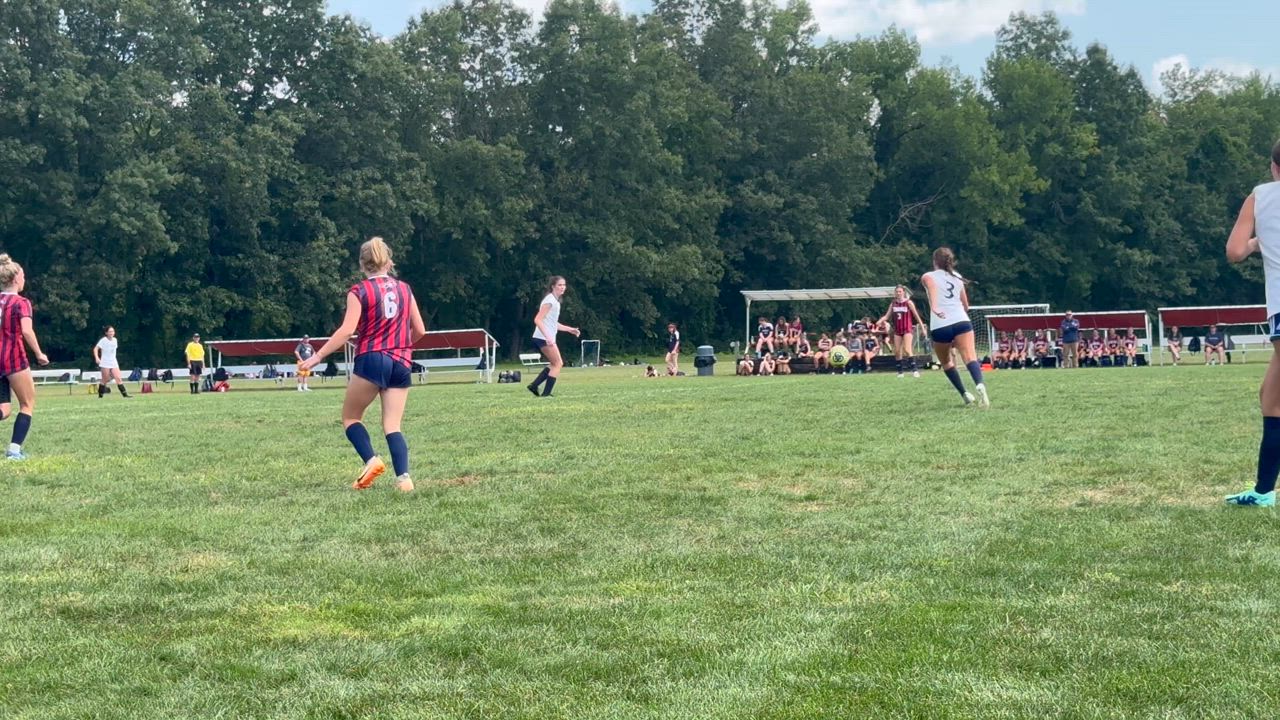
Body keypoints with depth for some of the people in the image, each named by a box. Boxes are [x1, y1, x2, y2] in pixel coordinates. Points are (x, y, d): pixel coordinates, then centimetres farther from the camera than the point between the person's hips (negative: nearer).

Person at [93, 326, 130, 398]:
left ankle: (125, 394, -5)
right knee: (105, 380, 1)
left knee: (118, 378, -5)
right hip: (105, 363, -5)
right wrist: (97, 358, -26)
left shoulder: (115, 340, 8)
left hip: (114, 363, 5)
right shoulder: (103, 340, -9)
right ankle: (100, 395, 13)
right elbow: (96, 349, -12)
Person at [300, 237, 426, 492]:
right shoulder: (404, 289, 12)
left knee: (350, 417, 11)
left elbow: (347, 330, -12)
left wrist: (318, 356, -9)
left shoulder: (359, 291, -1)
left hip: (371, 359, -4)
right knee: (392, 426, 4)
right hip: (401, 364, 4)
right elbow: (419, 330, 13)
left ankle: (372, 460, -9)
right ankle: (403, 477, -12)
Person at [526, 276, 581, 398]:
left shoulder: (555, 301, 17)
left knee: (555, 364, 15)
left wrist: (569, 329, 22)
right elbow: (537, 320, -21)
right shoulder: (550, 300, -13)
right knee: (558, 363, -5)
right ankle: (546, 393, -4)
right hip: (544, 338, -10)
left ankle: (534, 385, 12)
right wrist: (547, 337, -29)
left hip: (548, 338, 10)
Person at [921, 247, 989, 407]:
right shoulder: (957, 277, 24)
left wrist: (934, 307, -30)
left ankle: (965, 394, 18)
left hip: (939, 326, -2)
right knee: (969, 357, -17)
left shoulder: (928, 276, 12)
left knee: (946, 361, 22)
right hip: (962, 321, 2)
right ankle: (980, 385, -44)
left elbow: (931, 285, -15)